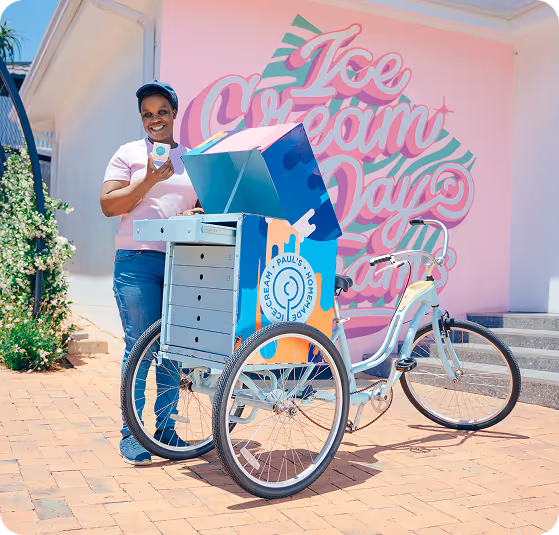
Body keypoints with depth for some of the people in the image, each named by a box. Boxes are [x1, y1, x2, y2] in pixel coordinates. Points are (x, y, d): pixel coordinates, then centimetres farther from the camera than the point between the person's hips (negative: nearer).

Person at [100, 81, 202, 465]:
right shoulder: (129, 154, 9)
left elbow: (207, 204, 17)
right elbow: (108, 205, 0)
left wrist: (195, 214, -6)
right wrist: (150, 180, -11)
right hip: (138, 261, -3)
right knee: (139, 345, -4)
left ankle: (165, 426, 19)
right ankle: (131, 433, 6)